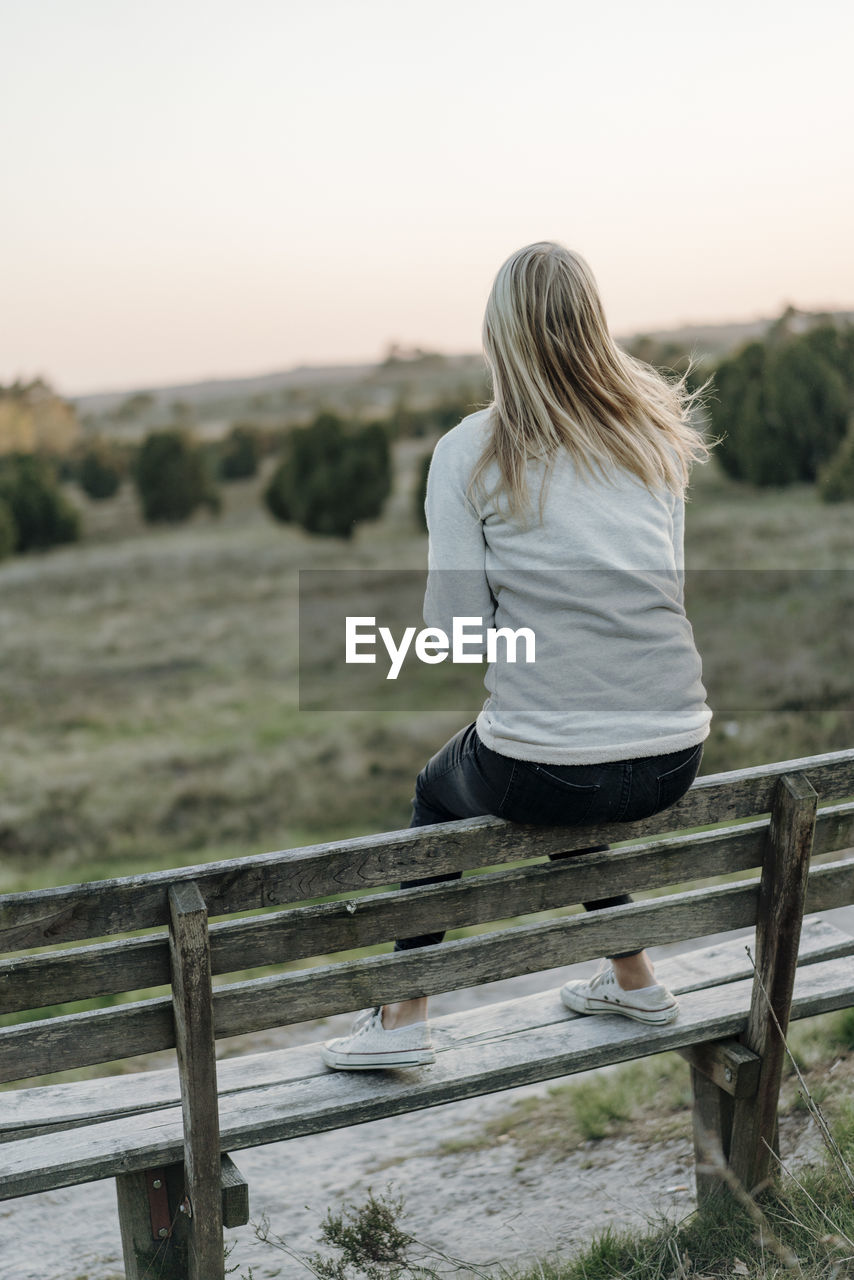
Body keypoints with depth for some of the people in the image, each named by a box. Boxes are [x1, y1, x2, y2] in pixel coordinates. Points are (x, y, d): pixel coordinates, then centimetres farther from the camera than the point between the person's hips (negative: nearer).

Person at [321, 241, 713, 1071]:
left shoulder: (469, 451, -5)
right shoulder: (660, 434, 7)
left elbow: (454, 624, -5)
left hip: (540, 767, -4)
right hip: (674, 759, 4)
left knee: (437, 791, 29)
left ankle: (402, 1020, 29)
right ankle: (632, 980, 46)